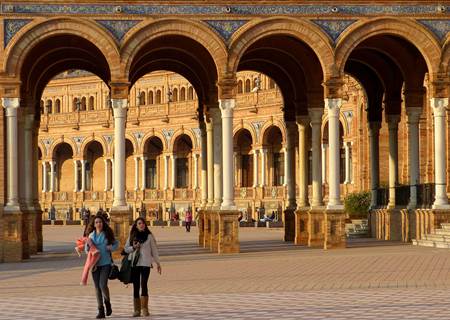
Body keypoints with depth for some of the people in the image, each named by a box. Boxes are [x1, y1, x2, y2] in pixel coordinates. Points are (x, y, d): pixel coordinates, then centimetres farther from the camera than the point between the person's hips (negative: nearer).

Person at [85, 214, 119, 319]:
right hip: (95, 264, 3)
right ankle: (101, 310, 12)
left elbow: (116, 243, 14)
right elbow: (87, 250, 12)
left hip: (106, 263, -3)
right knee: (97, 287, 5)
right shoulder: (91, 235, 7)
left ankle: (107, 303, 15)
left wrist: (111, 248, -6)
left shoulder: (107, 234, 1)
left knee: (103, 284, -15)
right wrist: (88, 244, -8)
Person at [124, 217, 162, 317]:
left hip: (145, 263, -2)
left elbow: (154, 250, 9)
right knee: (136, 286, 3)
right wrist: (133, 247, -9)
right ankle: (137, 309, 7)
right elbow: (126, 249, 11)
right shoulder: (132, 236, 9)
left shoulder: (149, 236, 5)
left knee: (143, 284, -13)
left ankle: (145, 309, -12)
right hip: (134, 264, 2)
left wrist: (158, 263, 8)